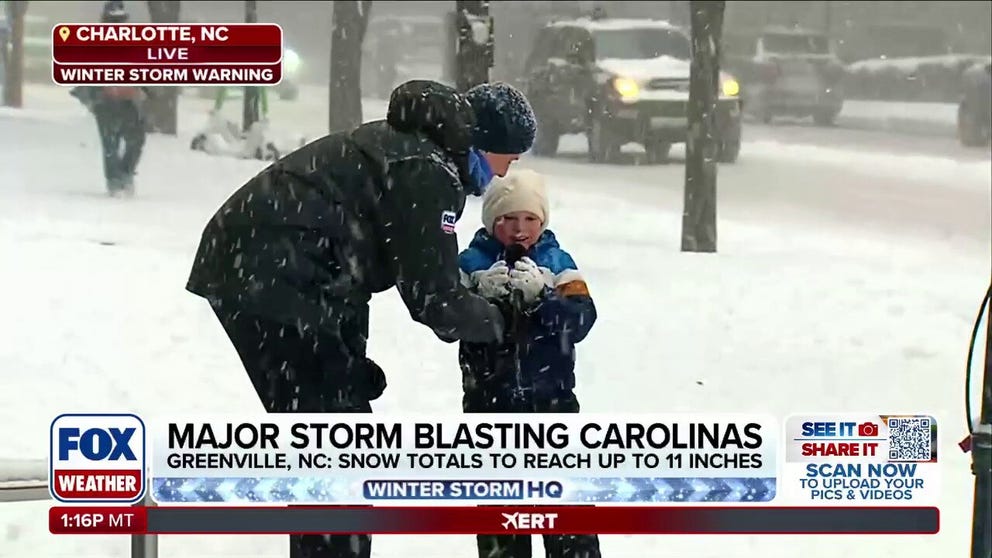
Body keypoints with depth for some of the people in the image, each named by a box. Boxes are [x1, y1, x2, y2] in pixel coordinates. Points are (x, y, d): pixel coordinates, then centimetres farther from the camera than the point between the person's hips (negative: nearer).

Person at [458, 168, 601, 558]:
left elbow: (581, 319, -12)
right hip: (490, 403, 0)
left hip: (550, 399, 0)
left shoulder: (557, 263, 0)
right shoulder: (472, 263, -2)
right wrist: (482, 294, -29)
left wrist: (540, 295, -28)